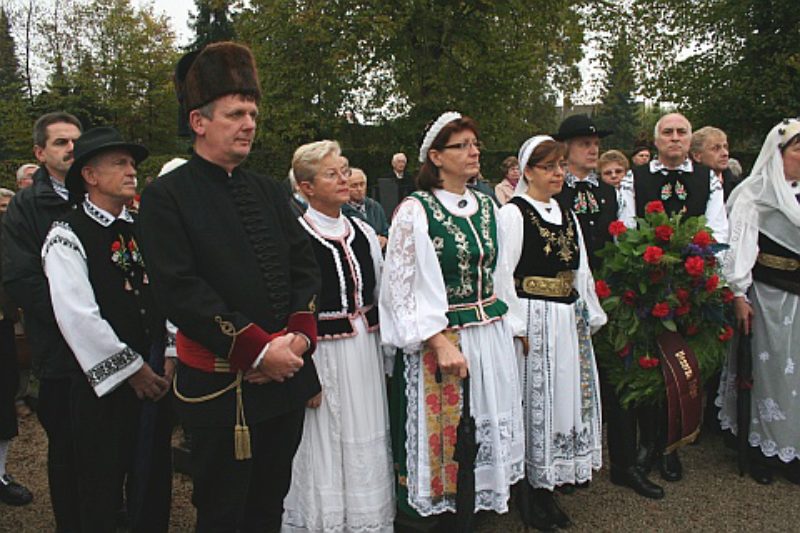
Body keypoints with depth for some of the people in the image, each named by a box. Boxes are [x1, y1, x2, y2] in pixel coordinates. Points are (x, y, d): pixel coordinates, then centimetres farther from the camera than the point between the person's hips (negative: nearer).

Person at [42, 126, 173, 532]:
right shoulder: (67, 237, -10)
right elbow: (77, 317, -18)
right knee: (102, 494, 9)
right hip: (105, 383, -5)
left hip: (155, 377, 5)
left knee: (154, 486, 16)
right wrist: (132, 369, -14)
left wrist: (171, 356, -2)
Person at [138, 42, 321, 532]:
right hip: (220, 385, -5)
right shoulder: (167, 197, -7)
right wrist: (258, 349, -18)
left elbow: (306, 268, 7)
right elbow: (180, 289, -16)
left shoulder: (270, 192, 11)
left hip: (287, 376, 5)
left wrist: (299, 335, -9)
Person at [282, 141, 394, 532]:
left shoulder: (364, 233, 8)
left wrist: (386, 357, 10)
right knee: (325, 451, 8)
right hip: (320, 354, -5)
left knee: (366, 449, 16)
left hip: (365, 353, 6)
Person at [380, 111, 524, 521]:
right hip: (440, 337, -6)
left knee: (489, 425, 14)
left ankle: (482, 499, 33)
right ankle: (443, 510, 25)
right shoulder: (415, 210, -10)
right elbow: (404, 286, -14)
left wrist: (510, 325, 13)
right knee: (446, 429, 4)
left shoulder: (486, 206, 10)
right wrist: (442, 344, -19)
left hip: (492, 334, 6)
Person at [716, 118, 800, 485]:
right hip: (767, 294, -5)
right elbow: (739, 244, -11)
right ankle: (763, 449, 16)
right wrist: (739, 294, -17)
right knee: (769, 369, 2)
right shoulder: (754, 192, -6)